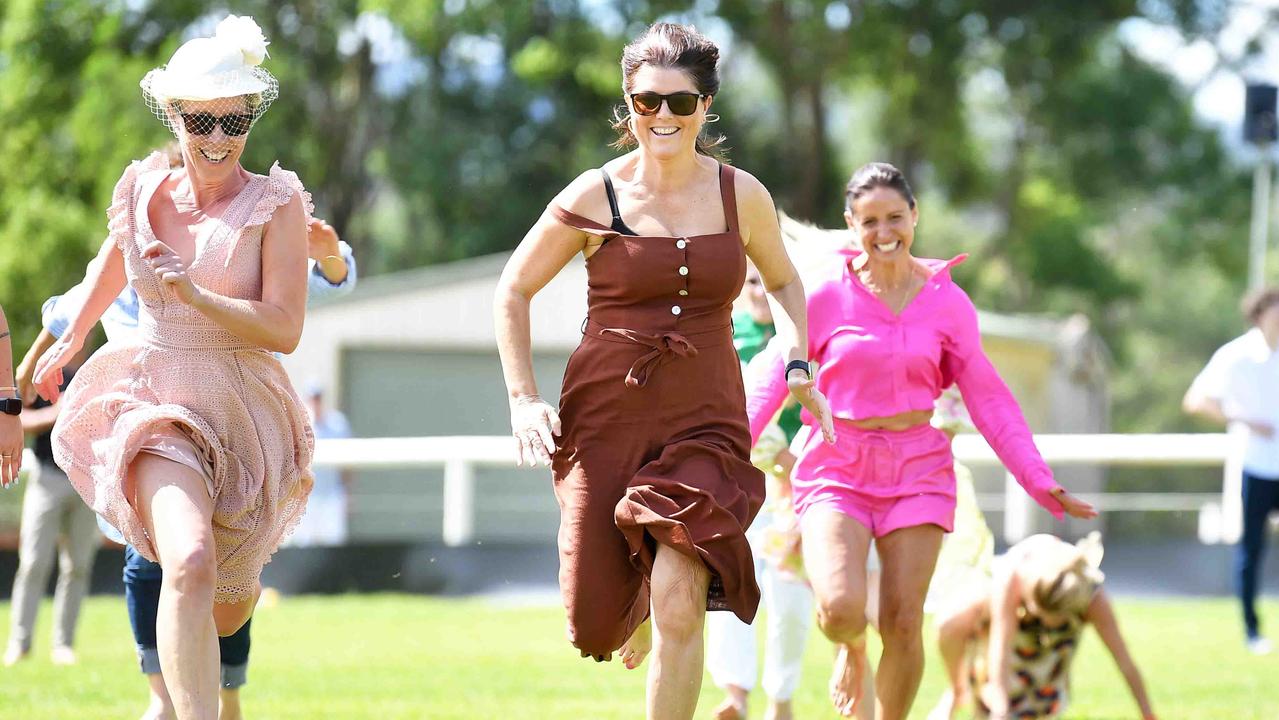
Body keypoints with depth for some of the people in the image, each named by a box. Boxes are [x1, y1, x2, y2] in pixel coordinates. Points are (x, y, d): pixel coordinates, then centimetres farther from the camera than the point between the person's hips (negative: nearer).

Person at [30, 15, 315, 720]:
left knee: (224, 614, 17)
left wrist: (195, 296, -26)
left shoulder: (275, 204, -8)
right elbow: (110, 265, 25)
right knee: (190, 565, -30)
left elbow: (284, 330, -14)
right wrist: (68, 342, 34)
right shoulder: (144, 190, 2)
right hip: (154, 400, 0)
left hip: (242, 410, 0)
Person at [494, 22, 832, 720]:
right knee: (597, 623, 2)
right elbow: (512, 291, 7)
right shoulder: (594, 197, -3)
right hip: (606, 418, 0)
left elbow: (783, 281, 22)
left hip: (705, 422, 0)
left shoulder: (741, 196, 3)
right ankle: (638, 609, 41)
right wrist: (523, 399, -2)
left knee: (679, 605, -19)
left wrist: (797, 365, 5)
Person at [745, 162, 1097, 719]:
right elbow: (773, 374, 1)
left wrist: (1039, 481, 2)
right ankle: (852, 652, 19)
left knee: (903, 624, -5)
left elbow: (988, 399, 8)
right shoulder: (827, 296, -2)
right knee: (840, 609, -19)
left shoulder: (947, 302, 3)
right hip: (835, 466, -2)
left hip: (917, 469, 2)